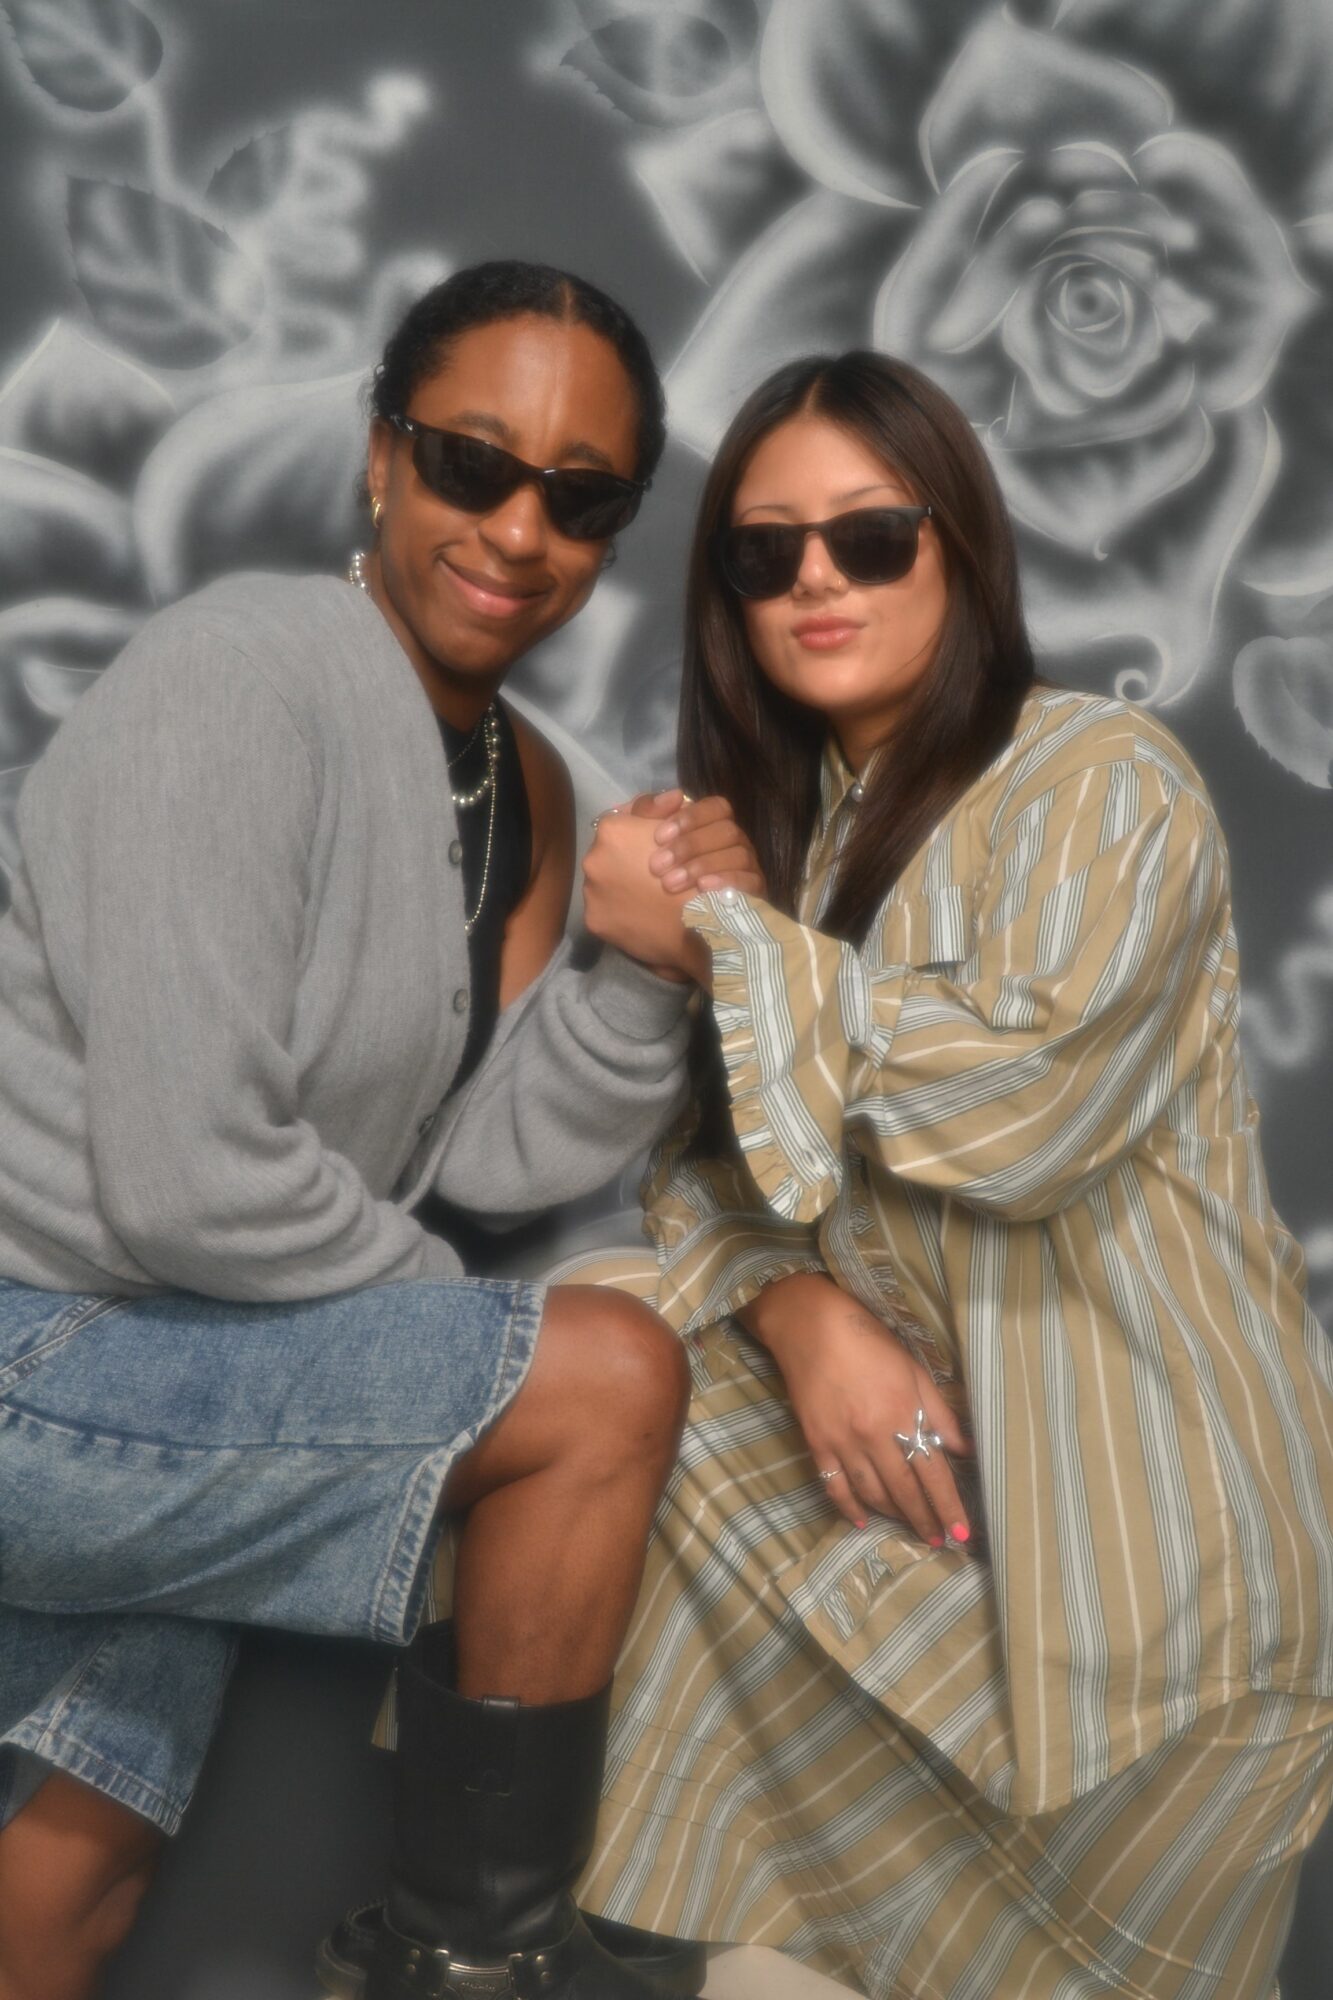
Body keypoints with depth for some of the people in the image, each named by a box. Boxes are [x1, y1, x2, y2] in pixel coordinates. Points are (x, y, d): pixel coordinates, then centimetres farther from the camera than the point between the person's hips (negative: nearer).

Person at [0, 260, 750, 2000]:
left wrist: (657, 964, -12)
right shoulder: (246, 670, -18)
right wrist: (460, 1319, -8)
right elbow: (185, 1177, -23)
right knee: (608, 1381, -14)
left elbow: (485, 1148, 3)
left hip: (143, 1386, 8)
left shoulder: (526, 789, 9)